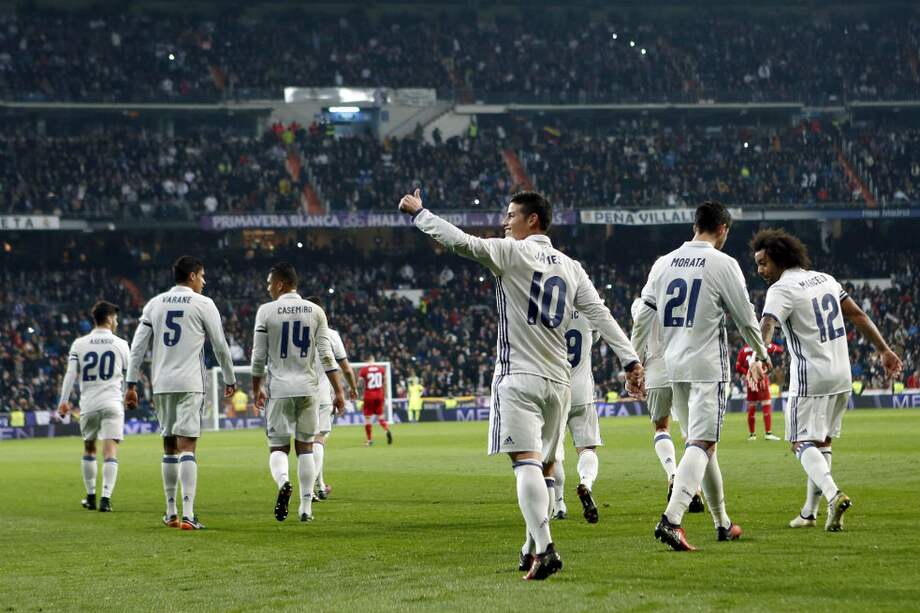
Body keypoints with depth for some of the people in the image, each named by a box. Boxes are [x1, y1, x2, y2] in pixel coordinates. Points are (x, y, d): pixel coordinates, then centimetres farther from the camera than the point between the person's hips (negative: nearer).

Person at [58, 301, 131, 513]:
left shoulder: (79, 344, 3)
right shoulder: (121, 345, 3)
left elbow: (71, 374, -3)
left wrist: (63, 401, -1)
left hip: (88, 405, 2)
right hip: (112, 404, -2)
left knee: (89, 449, 18)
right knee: (110, 452, -6)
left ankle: (91, 496, 24)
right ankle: (105, 497, -19)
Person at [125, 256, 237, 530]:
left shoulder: (155, 304, 10)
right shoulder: (203, 304, -1)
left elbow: (138, 346, 7)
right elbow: (220, 346, 3)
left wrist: (131, 384, 10)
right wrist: (230, 380, 15)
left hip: (161, 384, 4)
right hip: (190, 384, -4)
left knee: (169, 447, 15)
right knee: (187, 447, -9)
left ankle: (171, 513, 19)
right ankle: (188, 515, -19)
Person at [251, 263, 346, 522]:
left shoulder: (266, 311, -3)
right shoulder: (315, 311, 4)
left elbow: (259, 356, 0)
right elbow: (326, 355, 0)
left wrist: (256, 389, 13)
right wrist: (338, 391, 2)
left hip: (278, 388, -2)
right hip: (308, 389, 2)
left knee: (278, 447, 3)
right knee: (305, 447, 11)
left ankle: (283, 481, -28)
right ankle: (306, 507, 8)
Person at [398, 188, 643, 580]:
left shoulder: (512, 253, -5)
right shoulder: (570, 267, 13)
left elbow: (460, 242, -14)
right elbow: (600, 315, 7)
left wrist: (418, 213, -2)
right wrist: (630, 361, 4)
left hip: (519, 377, -6)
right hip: (557, 379, 6)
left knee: (527, 462, -15)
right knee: (545, 465, 15)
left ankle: (544, 548, -29)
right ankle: (533, 549, 20)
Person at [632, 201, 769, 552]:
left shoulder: (663, 264, 9)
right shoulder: (723, 264, -6)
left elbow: (643, 319, 11)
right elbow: (746, 319, -1)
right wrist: (761, 357, 15)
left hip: (673, 366, 6)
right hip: (708, 367, -6)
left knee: (701, 443, 17)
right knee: (702, 444, -11)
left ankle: (723, 523, 25)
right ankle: (671, 519, -29)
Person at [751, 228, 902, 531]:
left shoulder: (782, 289, -11)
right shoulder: (825, 279, 13)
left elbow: (767, 325, -29)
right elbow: (857, 315, 14)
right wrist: (884, 350, 18)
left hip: (810, 377, -7)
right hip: (842, 376, 7)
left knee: (803, 443, -5)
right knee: (823, 442, 16)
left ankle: (833, 495, -29)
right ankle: (809, 512, 21)